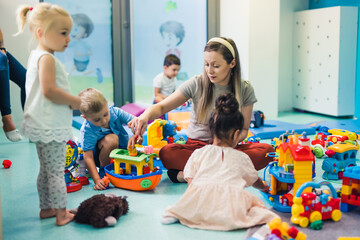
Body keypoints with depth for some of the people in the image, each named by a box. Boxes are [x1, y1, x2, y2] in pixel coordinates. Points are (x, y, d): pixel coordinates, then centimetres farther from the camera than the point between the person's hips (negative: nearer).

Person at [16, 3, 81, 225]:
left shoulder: (36, 55, 15)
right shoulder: (47, 58, -17)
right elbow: (49, 91, -26)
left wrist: (69, 100, 12)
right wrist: (76, 101, -15)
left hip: (43, 126, 10)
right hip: (51, 127, -10)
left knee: (46, 170, 18)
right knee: (56, 172, -1)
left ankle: (46, 208, 30)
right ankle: (62, 214, 8)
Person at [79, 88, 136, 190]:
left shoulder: (115, 112, -20)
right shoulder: (87, 130, -28)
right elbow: (88, 157, -27)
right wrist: (97, 180, -34)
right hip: (99, 156, -6)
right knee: (111, 139, -33)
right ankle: (104, 170, -13)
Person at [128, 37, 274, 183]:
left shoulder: (245, 90, -1)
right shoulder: (196, 84, -4)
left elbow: (244, 129, 5)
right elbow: (161, 107, -4)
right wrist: (145, 116, -27)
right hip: (196, 145, -1)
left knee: (266, 150, -29)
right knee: (166, 153, -33)